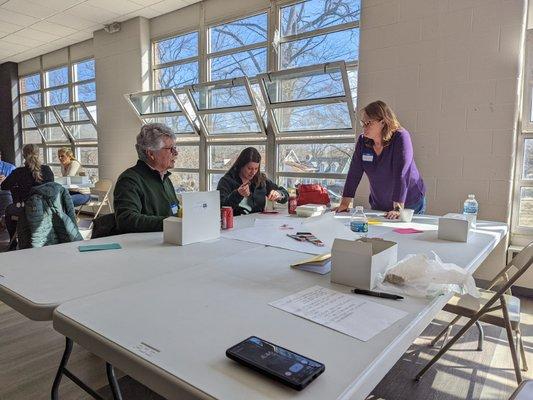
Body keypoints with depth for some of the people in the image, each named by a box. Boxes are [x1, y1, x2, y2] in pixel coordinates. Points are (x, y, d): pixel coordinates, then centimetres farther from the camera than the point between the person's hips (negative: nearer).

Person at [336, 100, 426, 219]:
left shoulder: (401, 138, -20)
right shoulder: (362, 141, -5)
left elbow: (401, 174, -28)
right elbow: (354, 173, -5)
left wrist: (398, 209, -33)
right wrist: (344, 204, -10)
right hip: (379, 206, 4)